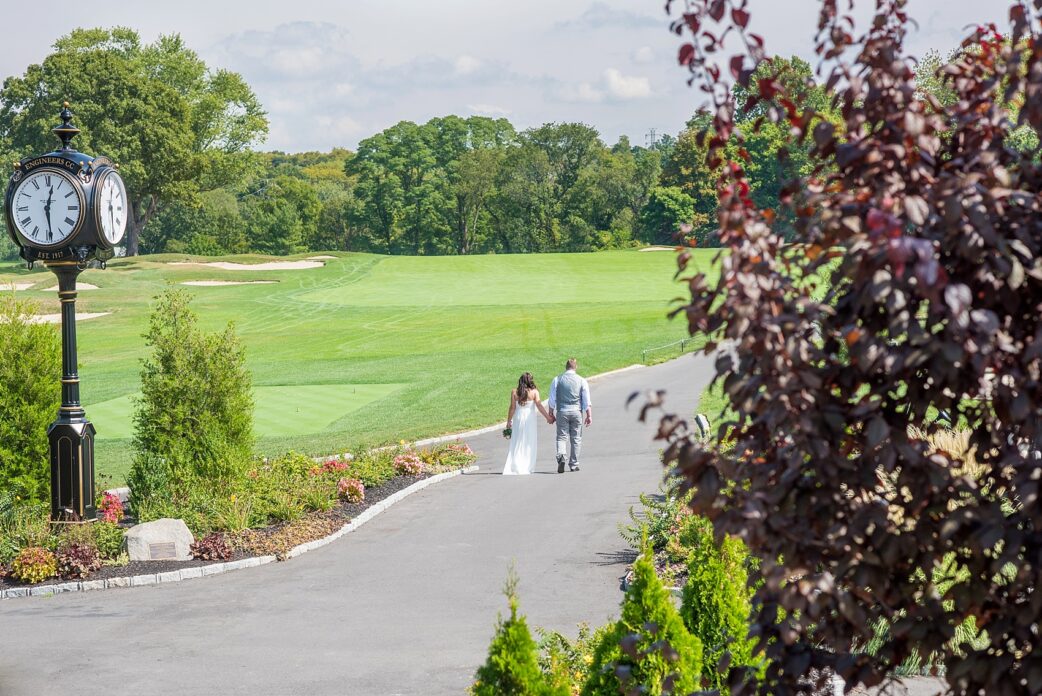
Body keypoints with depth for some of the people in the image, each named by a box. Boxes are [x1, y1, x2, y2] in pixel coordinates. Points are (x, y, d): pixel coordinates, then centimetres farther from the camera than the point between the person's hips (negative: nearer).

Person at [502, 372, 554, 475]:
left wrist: (508, 421, 6)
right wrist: (548, 417, -7)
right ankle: (527, 466, 3)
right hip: (530, 420, -1)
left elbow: (512, 408, -2)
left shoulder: (514, 392, -1)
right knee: (529, 444, 7)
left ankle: (515, 467, 0)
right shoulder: (534, 392, -6)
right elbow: (539, 405, -12)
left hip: (518, 420, 1)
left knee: (516, 444, 8)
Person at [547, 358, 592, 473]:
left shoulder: (557, 380, 1)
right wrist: (589, 416, 7)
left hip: (562, 412, 0)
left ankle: (561, 456, -24)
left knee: (562, 437, 3)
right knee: (576, 438, 9)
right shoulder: (582, 381, 0)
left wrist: (551, 414, 11)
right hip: (577, 412, 0)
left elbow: (552, 400, 3)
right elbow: (587, 401, 1)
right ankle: (573, 464, 12)